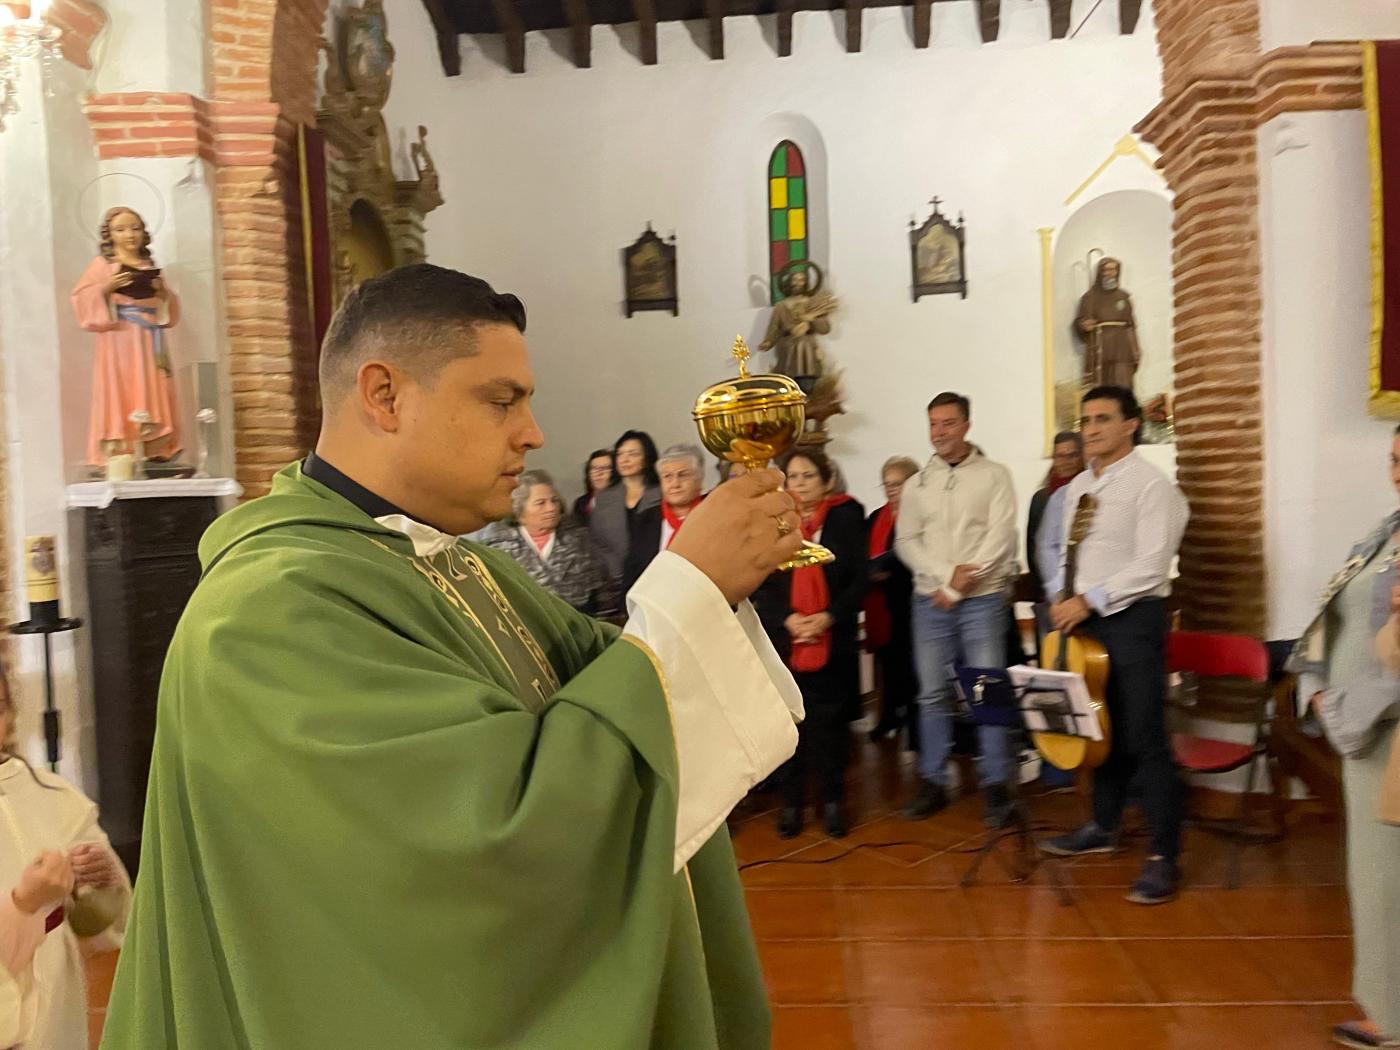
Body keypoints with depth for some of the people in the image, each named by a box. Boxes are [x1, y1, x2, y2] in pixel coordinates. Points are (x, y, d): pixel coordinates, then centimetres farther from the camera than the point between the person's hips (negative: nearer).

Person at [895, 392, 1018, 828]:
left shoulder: (994, 475, 1)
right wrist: (945, 574, -12)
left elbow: (1000, 536, -8)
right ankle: (933, 782, 17)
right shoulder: (916, 484, 10)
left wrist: (958, 587, -13)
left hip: (983, 599, -3)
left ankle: (996, 785, 10)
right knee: (932, 693, 7)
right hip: (929, 600, 3)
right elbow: (906, 542, 4)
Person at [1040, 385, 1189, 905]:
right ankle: (1103, 827, 30)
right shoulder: (1077, 487, 13)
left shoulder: (1151, 485, -9)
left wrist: (1089, 600, -18)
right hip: (1085, 620, 7)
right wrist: (1061, 596, 0)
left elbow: (1151, 566, -17)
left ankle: (1163, 857, 2)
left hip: (1132, 619, -7)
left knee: (1144, 738, -6)